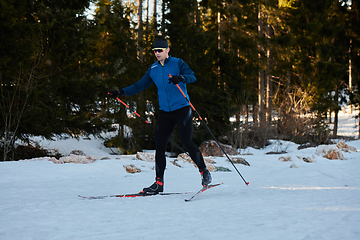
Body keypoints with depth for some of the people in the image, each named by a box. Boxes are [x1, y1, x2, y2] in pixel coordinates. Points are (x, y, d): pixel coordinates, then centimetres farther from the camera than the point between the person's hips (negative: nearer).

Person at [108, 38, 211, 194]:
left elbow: (192, 77, -19)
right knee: (159, 145, 0)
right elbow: (141, 84, 17)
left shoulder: (177, 63, -4)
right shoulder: (153, 69, 11)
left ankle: (204, 172, 4)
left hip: (182, 109, -5)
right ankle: (159, 182, 6)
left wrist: (181, 78, -40)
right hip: (165, 112, 5)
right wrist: (122, 92, 9)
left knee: (186, 142, -13)